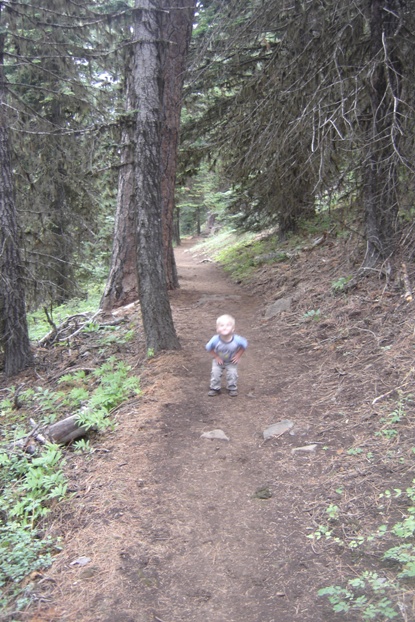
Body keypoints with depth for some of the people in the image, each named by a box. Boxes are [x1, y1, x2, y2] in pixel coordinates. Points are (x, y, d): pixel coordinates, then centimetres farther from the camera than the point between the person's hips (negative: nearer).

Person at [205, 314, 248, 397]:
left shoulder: (237, 340, -35)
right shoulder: (215, 340, -35)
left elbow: (245, 344, -13)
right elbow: (208, 348, -15)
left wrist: (238, 356, -13)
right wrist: (216, 357, -14)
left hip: (231, 361, 0)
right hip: (219, 360, 0)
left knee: (232, 374, -3)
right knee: (215, 373, -3)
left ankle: (232, 389, 21)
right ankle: (214, 388, 18)